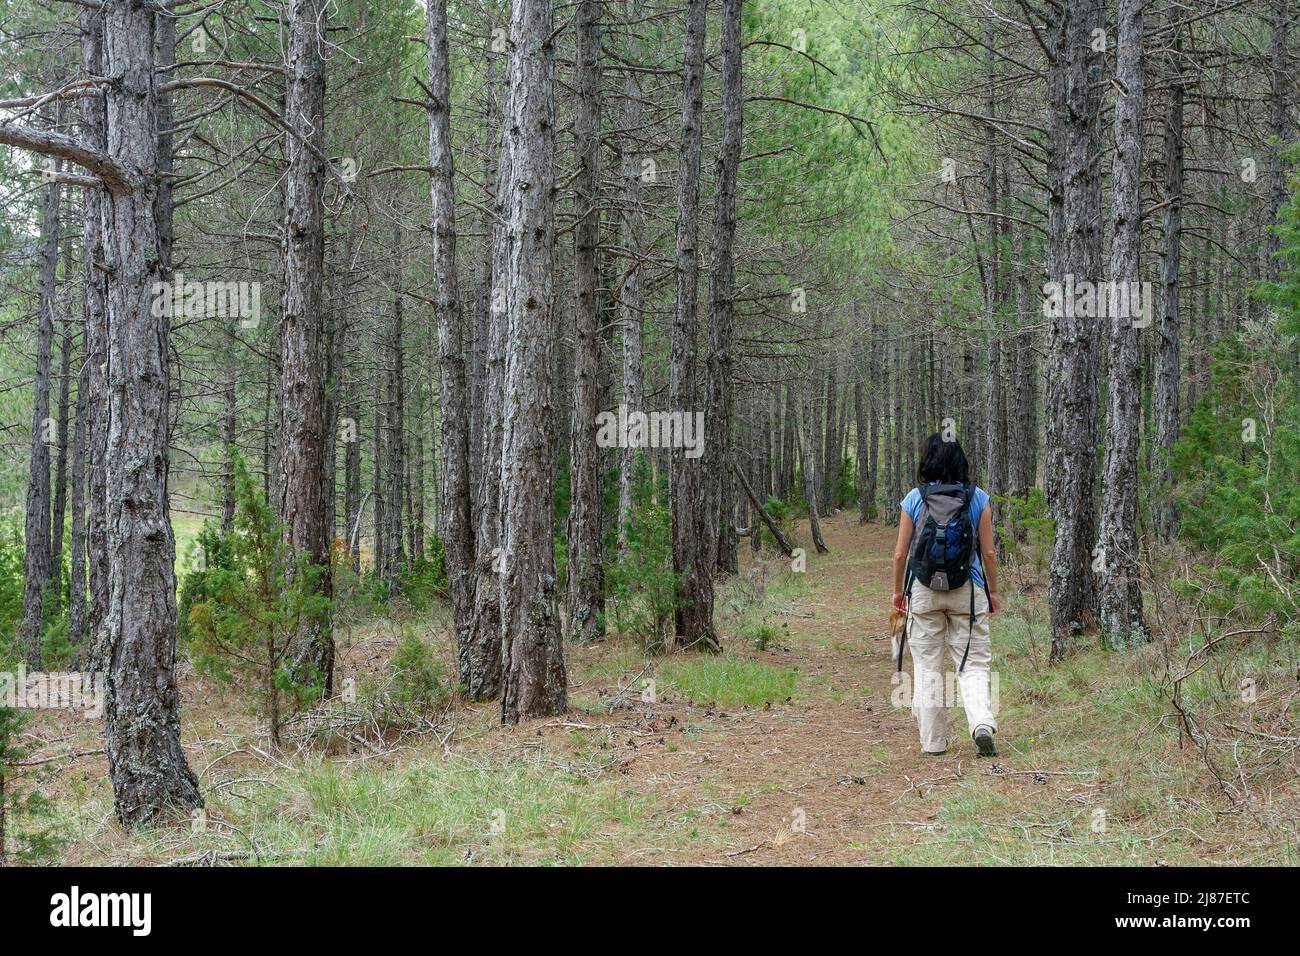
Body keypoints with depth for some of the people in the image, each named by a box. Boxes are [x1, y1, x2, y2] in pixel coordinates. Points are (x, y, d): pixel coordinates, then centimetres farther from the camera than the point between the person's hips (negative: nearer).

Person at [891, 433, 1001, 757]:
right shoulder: (978, 498, -2)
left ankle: (933, 741, 13)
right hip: (968, 591, 0)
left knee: (927, 667, 10)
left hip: (924, 592, 0)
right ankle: (982, 724, -18)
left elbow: (901, 552, -1)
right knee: (973, 664, 5)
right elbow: (989, 552, -1)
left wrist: (898, 591, 13)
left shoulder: (914, 499, -2)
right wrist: (993, 591, 12)